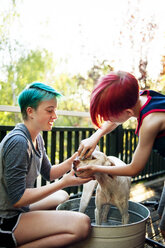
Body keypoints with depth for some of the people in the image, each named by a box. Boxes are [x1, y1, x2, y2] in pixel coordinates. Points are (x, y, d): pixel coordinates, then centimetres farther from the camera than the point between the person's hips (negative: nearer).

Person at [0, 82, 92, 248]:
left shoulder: (36, 138, 6)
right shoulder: (18, 142, -24)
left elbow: (48, 173, 11)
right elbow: (17, 199, -24)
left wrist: (74, 159, -4)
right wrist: (64, 183, -22)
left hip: (18, 209, 10)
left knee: (62, 196, 30)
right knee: (82, 224, -24)